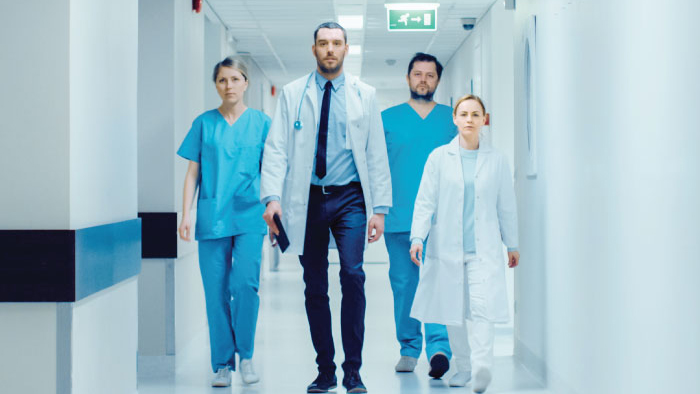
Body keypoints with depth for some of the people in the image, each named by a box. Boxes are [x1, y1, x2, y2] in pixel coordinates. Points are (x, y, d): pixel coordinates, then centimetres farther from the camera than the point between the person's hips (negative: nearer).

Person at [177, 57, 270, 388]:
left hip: (249, 215, -1)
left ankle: (246, 355, 5)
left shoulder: (261, 123, 7)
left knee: (245, 284, -14)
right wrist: (186, 215, 2)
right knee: (216, 292, 1)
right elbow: (192, 173, 9)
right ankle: (222, 364, 11)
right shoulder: (204, 123, 8)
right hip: (212, 217, 1)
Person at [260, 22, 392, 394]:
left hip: (349, 198, -1)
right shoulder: (292, 94, 7)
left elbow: (376, 153, 6)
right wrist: (273, 198, -13)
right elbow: (276, 148, 1)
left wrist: (380, 207, -1)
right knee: (314, 287, 4)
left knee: (353, 273, -17)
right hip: (307, 199, 1)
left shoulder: (364, 94, 7)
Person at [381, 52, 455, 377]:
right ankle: (409, 349, 16)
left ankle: (438, 347, -20)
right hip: (399, 217, 1)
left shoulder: (452, 119, 12)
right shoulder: (387, 118, 11)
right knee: (403, 284, 5)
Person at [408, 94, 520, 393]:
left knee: (482, 306, -16)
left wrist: (512, 245, 16)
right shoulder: (439, 157, 3)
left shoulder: (497, 161, 6)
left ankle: (482, 368, -24)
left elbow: (506, 207, 12)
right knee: (454, 311, 7)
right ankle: (463, 367, 21)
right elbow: (425, 202, 1)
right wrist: (418, 237, -10)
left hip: (484, 248, -1)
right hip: (447, 247, 1)